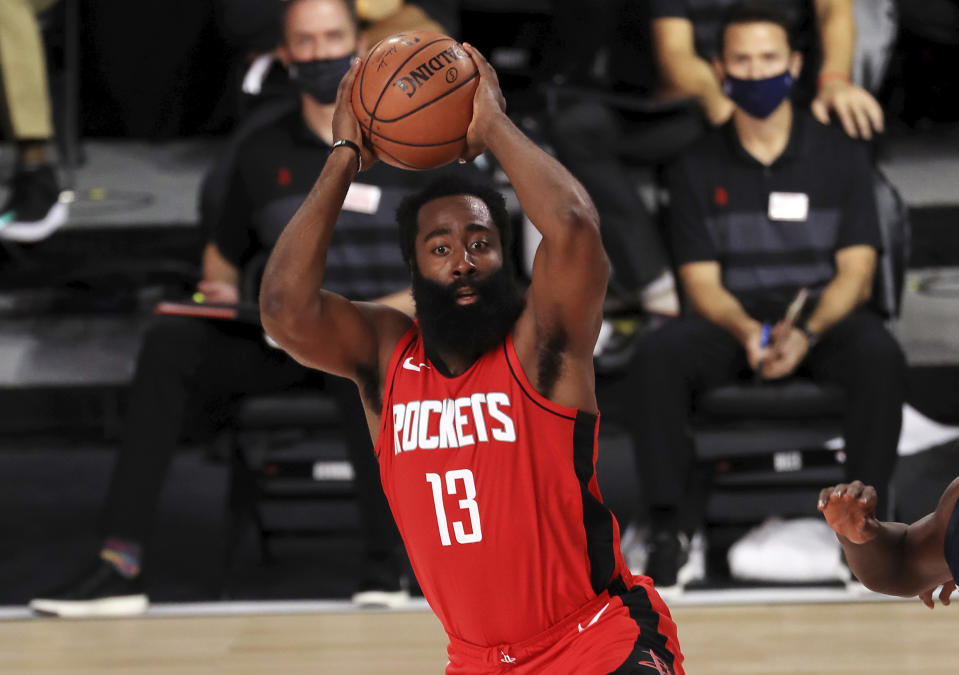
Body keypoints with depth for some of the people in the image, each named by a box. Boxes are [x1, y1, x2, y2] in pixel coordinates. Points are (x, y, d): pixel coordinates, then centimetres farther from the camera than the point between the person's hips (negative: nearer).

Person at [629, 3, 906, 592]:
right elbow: (701, 280, 2)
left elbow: (857, 271, -1)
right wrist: (746, 331, -21)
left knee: (881, 357, -35)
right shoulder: (698, 167, 8)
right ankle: (668, 532, -29)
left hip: (824, 316, -1)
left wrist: (808, 333, -21)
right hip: (732, 320, 1)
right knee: (658, 356, -32)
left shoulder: (840, 155, 6)